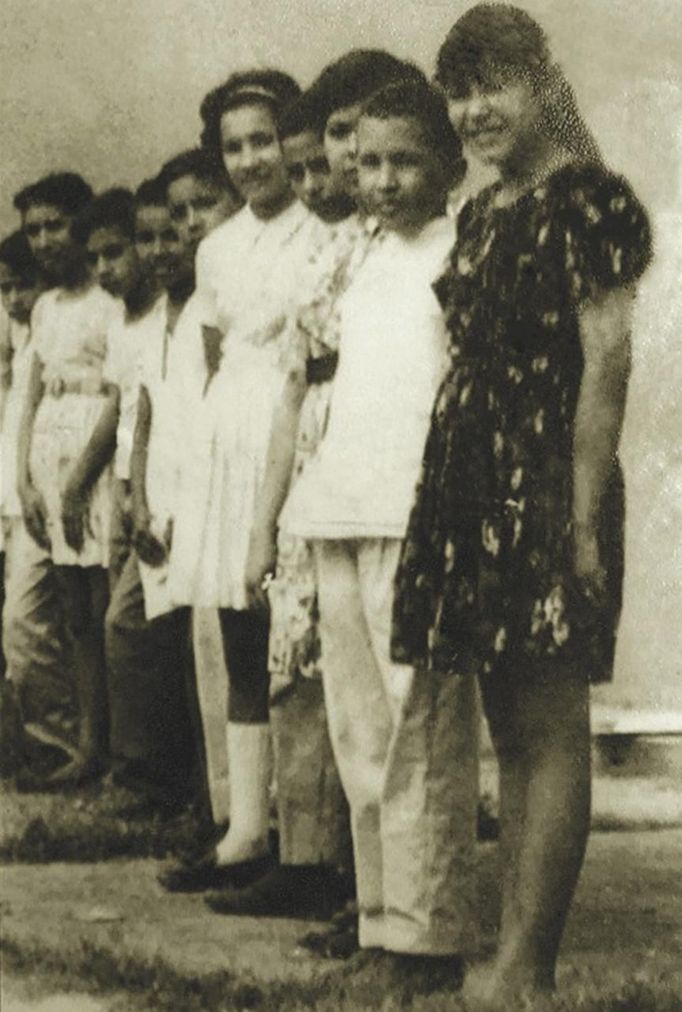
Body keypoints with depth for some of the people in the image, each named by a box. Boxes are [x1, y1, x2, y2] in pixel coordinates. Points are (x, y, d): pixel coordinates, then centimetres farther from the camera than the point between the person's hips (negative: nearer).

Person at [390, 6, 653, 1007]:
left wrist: (584, 513, -18)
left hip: (547, 488, -9)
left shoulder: (585, 199, -7)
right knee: (509, 732, 10)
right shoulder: (480, 216, 18)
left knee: (549, 728, -6)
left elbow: (607, 359, -13)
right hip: (471, 483, 9)